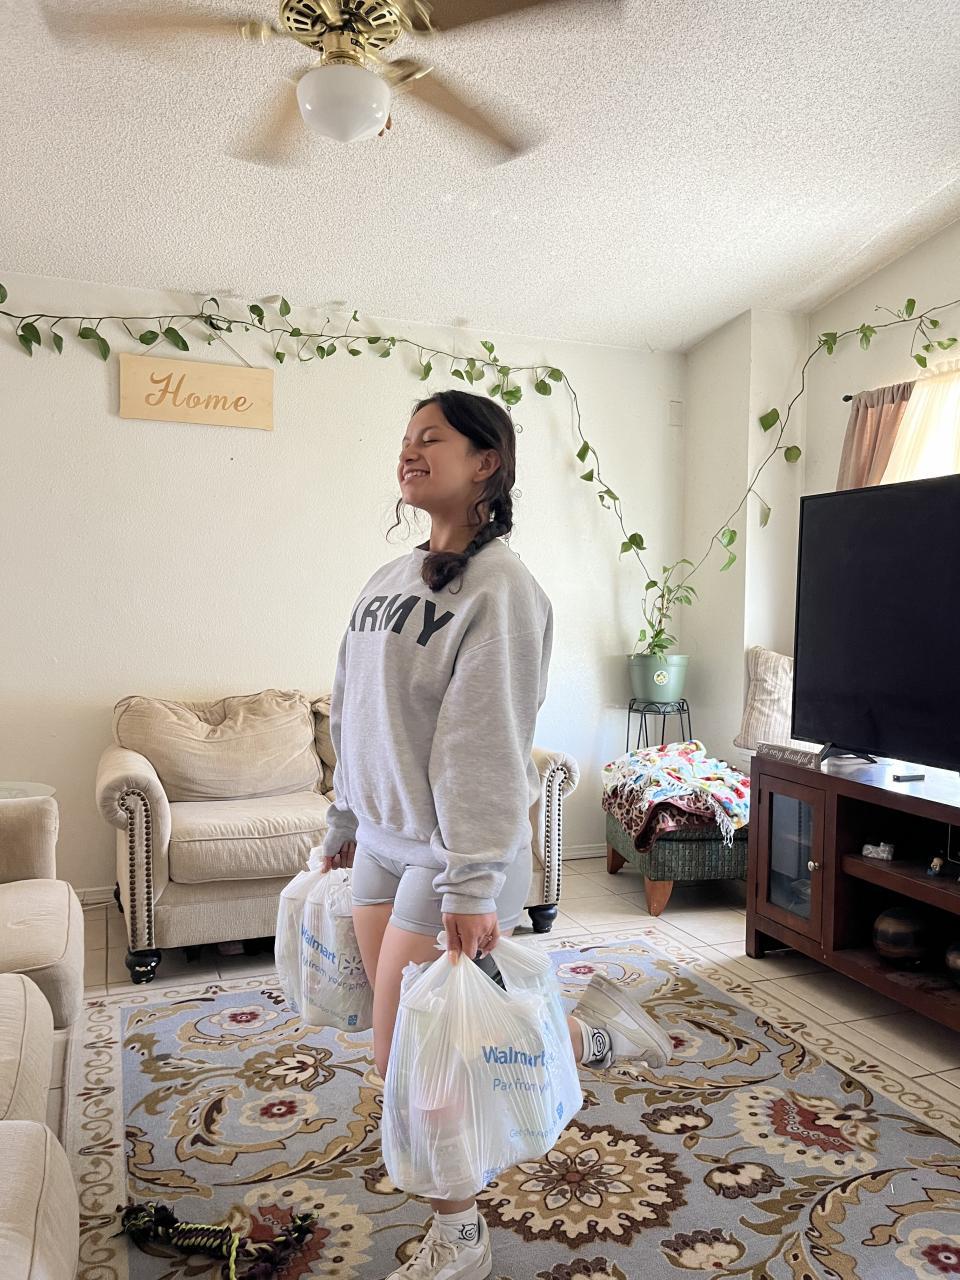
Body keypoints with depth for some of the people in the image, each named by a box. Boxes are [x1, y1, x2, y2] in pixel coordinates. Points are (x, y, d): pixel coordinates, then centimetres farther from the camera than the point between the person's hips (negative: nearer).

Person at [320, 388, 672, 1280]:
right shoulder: (385, 583, 9)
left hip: (452, 857, -8)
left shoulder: (501, 588, -16)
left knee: (408, 1061, -2)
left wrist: (472, 882, -23)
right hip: (381, 845, 8)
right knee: (402, 1047, 14)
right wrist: (344, 823, 21)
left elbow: (486, 744, -22)